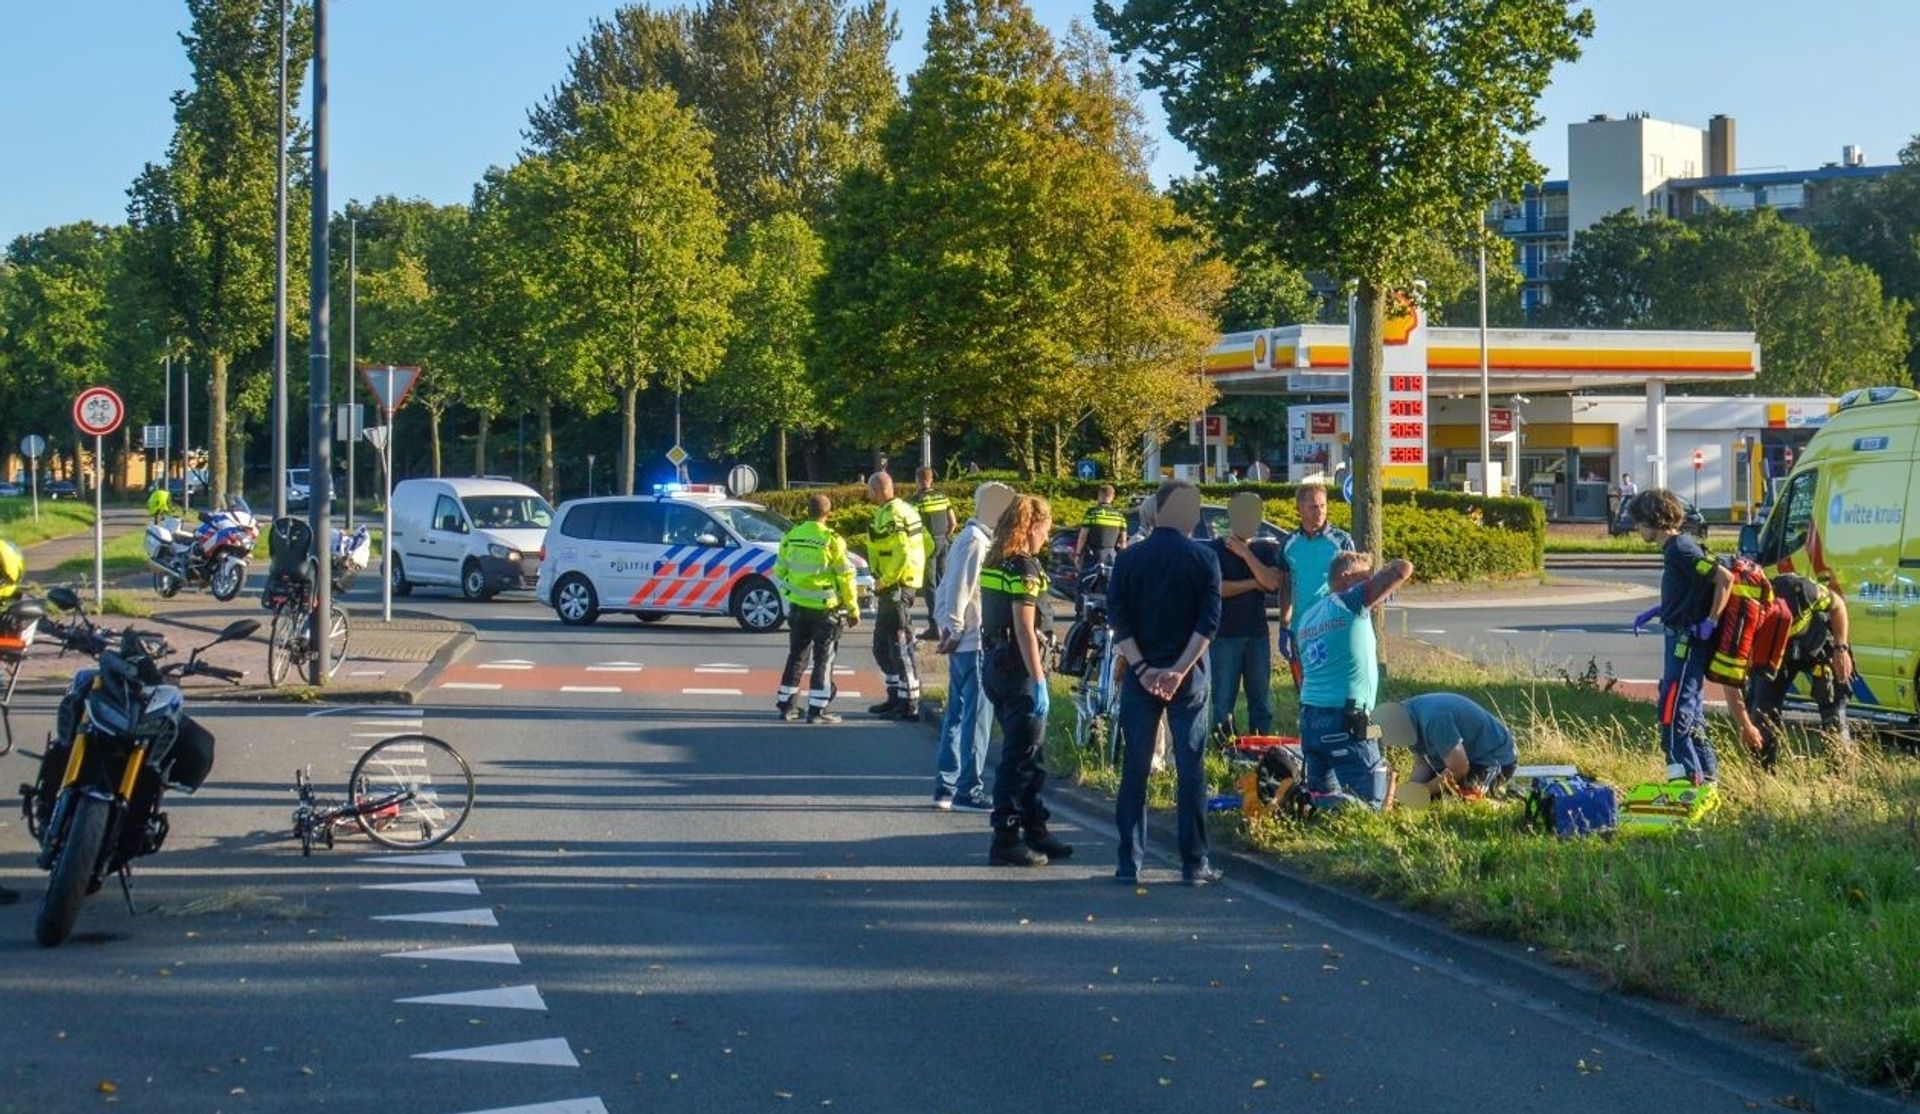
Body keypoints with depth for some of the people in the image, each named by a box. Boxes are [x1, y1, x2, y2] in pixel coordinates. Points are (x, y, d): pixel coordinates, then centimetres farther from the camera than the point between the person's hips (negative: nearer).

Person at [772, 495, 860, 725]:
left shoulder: (791, 537, 0)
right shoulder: (832, 541, -14)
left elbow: (779, 572, 9)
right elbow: (845, 578, -10)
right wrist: (853, 610, -2)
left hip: (798, 606, 4)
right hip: (825, 608, -4)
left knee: (797, 655, 16)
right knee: (823, 658, 4)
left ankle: (786, 705, 20)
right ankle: (817, 710, 2)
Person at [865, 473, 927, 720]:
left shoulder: (890, 516, -17)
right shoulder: (906, 510, 14)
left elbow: (901, 553, -28)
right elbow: (927, 544, 17)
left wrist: (884, 581, -18)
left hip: (895, 588, -10)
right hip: (907, 584, 10)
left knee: (900, 646, -6)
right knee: (882, 646, 18)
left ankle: (909, 704, -4)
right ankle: (896, 697, 24)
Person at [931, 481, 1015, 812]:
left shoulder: (970, 538, 16)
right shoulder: (976, 542, -15)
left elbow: (947, 588, 20)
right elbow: (958, 590, -21)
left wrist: (947, 626, 15)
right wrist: (955, 631, -15)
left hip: (964, 644, 10)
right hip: (975, 643, -10)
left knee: (957, 714, 13)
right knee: (977, 716, -5)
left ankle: (945, 787, 16)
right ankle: (969, 790, -3)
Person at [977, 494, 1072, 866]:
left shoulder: (993, 563, 12)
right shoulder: (1024, 567, -16)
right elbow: (1025, 629, -20)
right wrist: (1039, 681, -20)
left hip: (995, 665, 9)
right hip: (1018, 669, -9)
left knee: (1032, 755, 17)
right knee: (1020, 759, -3)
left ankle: (1036, 833, 24)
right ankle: (1006, 841, -1)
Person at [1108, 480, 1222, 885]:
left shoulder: (1129, 559, 1)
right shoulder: (1204, 560, -2)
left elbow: (1117, 619, -5)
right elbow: (1209, 621, -10)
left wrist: (1141, 668, -10)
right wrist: (1179, 670, -13)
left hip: (1139, 675, 1)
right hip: (1188, 677, -1)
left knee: (1134, 768, 7)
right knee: (1190, 769, 3)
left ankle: (1130, 862, 6)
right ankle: (1194, 864, 3)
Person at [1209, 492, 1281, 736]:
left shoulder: (1267, 548, 9)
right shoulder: (1215, 549, 1)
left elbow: (1272, 582, -7)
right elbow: (1215, 587, -12)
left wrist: (1246, 553, -9)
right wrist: (1254, 583, -5)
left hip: (1258, 634, 3)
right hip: (1224, 635, -3)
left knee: (1261, 700, 4)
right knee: (1223, 700, -3)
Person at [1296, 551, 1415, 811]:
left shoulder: (1308, 616, 16)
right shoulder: (1351, 602, -7)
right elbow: (1403, 568, -9)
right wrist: (1377, 574, 8)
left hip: (1309, 718, 8)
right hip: (1345, 721, -8)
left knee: (1324, 794, 18)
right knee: (1372, 803, -3)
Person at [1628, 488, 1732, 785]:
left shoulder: (1681, 550, -18)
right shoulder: (1674, 548, 12)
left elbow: (1725, 578, -24)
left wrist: (1711, 621, -21)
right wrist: (1654, 612, 16)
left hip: (1688, 640, -11)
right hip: (1681, 639, 11)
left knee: (1672, 711, -10)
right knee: (1688, 710, 16)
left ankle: (1686, 776, -8)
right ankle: (1708, 775, 23)